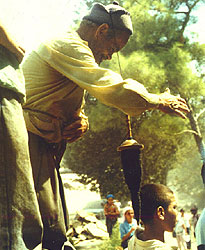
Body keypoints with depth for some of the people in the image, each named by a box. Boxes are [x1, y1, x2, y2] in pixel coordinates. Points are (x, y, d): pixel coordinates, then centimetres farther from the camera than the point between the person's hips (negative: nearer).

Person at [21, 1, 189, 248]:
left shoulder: (68, 47, 25)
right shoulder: (67, 45, -9)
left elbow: (73, 107, 26)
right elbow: (112, 88, -17)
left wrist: (80, 122, 2)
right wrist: (159, 101, -5)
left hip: (43, 148, 11)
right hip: (30, 141, -11)